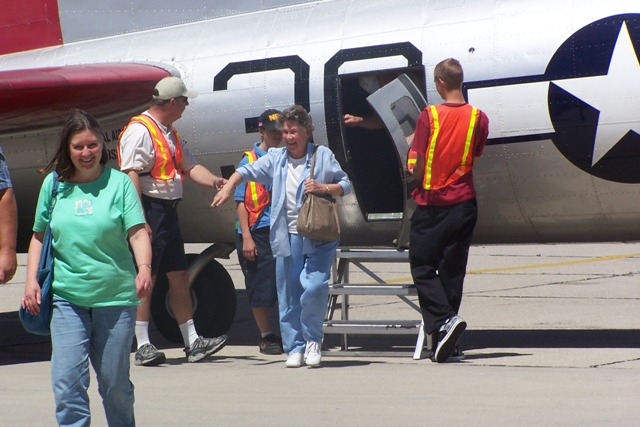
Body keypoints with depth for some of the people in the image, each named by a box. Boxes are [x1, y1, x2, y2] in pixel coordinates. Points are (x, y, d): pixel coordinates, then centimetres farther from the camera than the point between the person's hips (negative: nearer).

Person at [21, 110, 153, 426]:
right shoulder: (53, 184, 7)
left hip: (116, 296, -2)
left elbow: (137, 232, -9)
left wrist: (144, 268, -27)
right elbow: (39, 236, 15)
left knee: (115, 382, 8)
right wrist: (31, 280, 3)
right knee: (66, 381, -8)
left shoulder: (119, 182, -1)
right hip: (67, 297, 2)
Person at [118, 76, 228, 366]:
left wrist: (213, 181, -2)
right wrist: (140, 221, -24)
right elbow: (131, 176, -20)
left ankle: (192, 342, 16)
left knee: (179, 276, 11)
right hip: (149, 210, -10)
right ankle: (143, 346, -1)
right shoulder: (139, 131, -13)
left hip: (168, 211, 10)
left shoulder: (169, 133, 18)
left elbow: (189, 166, 18)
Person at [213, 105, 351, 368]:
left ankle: (312, 339, 4)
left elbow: (346, 184, 6)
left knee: (314, 287, -17)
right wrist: (228, 187, -10)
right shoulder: (276, 158, 12)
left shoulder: (322, 156, 4)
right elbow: (248, 171, 6)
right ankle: (294, 348, 14)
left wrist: (324, 188, -11)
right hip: (288, 236, 3)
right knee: (288, 295, 4)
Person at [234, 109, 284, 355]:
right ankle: (266, 337, 10)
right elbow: (241, 202, -3)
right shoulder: (250, 161, 0)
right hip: (258, 232, -4)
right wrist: (246, 237, -10)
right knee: (262, 285, 0)